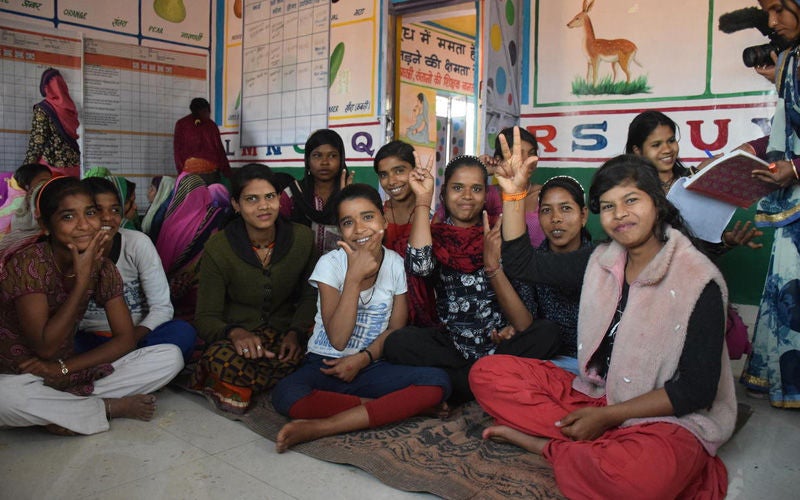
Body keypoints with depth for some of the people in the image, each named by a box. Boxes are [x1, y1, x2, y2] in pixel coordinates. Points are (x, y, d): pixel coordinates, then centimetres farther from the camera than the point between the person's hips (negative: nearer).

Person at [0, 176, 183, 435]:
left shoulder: (102, 268, -4)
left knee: (171, 357, -11)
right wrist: (82, 279, -25)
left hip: (70, 369, 5)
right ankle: (112, 407, -16)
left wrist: (63, 367, -17)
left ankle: (60, 407, -14)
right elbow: (45, 346, -23)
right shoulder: (29, 263, -19)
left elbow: (125, 339, -5)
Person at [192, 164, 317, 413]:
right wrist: (235, 332, -34)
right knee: (221, 357, -38)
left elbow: (310, 296, 6)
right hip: (238, 332, -4)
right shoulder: (218, 248, -11)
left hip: (283, 330, 4)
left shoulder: (302, 238, -5)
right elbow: (205, 317, -10)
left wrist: (296, 332, -14)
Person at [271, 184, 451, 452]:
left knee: (438, 381, -26)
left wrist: (363, 358, -10)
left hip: (371, 366, 3)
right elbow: (337, 339, -16)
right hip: (326, 366, -3)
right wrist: (354, 278, -23)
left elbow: (395, 327, 8)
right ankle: (382, 407, -17)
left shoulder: (395, 263, 1)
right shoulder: (331, 263, -7)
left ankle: (320, 426, -27)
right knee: (285, 395, -35)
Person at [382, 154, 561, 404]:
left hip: (499, 342, 1)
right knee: (397, 343, -27)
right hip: (451, 343, -1)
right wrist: (423, 199, -15)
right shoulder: (435, 235, 4)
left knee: (547, 332, -26)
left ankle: (455, 386, -17)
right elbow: (418, 266, -19)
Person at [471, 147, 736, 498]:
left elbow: (697, 389, -14)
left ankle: (550, 445, -11)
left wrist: (608, 416, -18)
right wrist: (514, 194, 1)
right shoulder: (602, 260, 6)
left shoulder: (699, 279, -13)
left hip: (670, 417, -6)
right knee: (487, 374, -9)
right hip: (595, 396, 6)